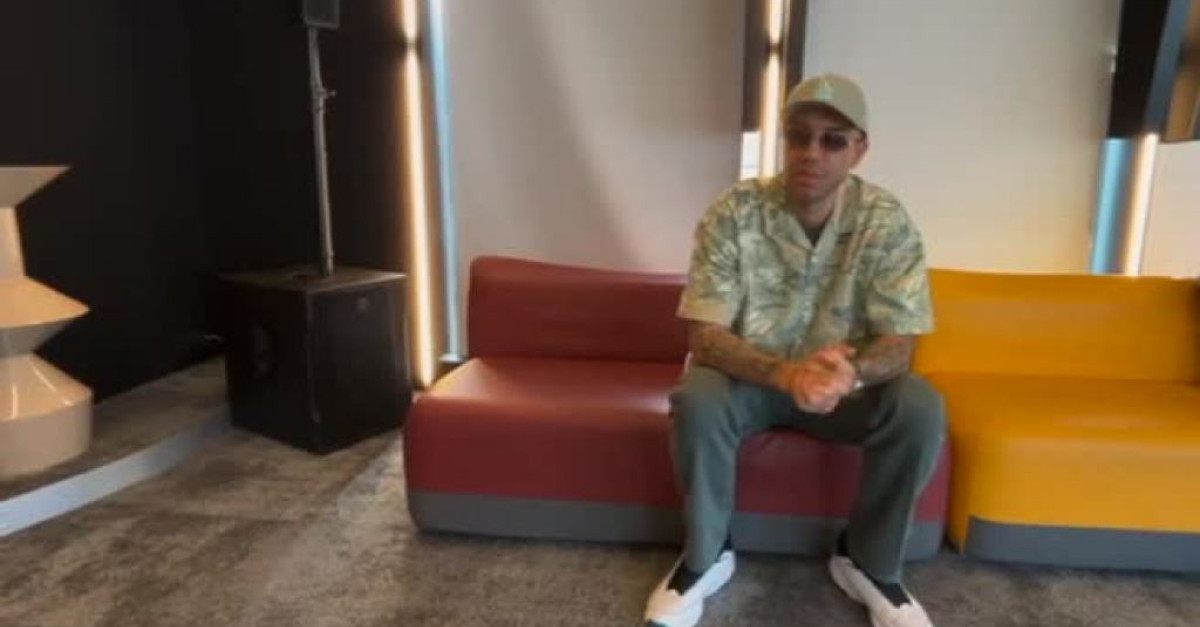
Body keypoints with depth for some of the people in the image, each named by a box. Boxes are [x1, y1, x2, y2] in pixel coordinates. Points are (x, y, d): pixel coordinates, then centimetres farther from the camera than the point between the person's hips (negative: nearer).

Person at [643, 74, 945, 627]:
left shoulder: (888, 222, -13)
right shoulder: (733, 213, -18)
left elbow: (898, 343, -15)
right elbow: (705, 337, -22)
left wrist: (849, 373, -40)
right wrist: (787, 372, -41)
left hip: (847, 383, 2)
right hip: (749, 373, -1)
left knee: (920, 409, -25)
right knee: (697, 402, -32)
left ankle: (869, 562, 0)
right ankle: (705, 556, -6)